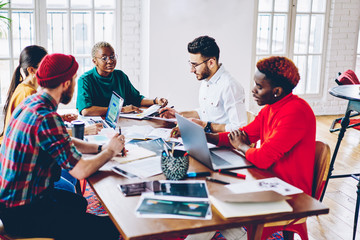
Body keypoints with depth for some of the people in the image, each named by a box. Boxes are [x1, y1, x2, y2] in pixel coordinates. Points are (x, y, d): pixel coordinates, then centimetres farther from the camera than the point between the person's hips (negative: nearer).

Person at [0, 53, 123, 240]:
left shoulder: (30, 103, 4)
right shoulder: (47, 118, -26)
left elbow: (64, 143, 17)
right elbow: (81, 171, -25)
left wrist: (101, 148, 6)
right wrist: (110, 151, -7)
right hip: (22, 214, -10)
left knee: (79, 202, 32)